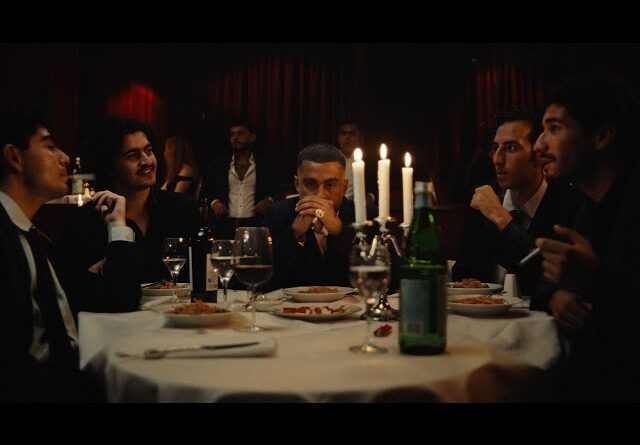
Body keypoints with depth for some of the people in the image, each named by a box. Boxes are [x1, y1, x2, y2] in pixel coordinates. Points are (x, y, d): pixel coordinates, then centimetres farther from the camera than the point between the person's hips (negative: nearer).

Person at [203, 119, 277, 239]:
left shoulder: (263, 162, 6)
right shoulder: (219, 162, 9)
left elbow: (274, 189, 13)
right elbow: (208, 188, 15)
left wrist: (269, 200, -8)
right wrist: (214, 202, -4)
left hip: (255, 225, -1)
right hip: (225, 225, 1)